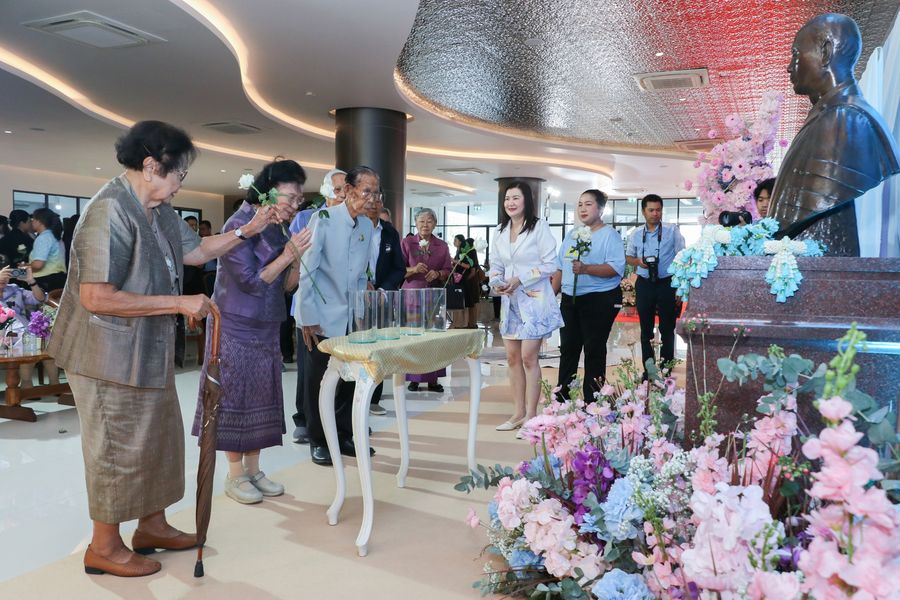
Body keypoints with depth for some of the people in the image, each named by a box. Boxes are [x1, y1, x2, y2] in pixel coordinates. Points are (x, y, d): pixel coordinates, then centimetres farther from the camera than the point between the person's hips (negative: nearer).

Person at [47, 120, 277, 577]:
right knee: (118, 450, 4)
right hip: (110, 356, -10)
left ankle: (153, 525, 37)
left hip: (149, 351, 10)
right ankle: (104, 547, 24)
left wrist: (247, 231, 12)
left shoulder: (159, 210, 5)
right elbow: (96, 298, -28)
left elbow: (195, 251, 20)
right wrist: (180, 304, -25)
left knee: (160, 438, 19)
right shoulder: (110, 212, -24)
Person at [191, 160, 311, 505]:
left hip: (267, 328, 7)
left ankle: (253, 469, 20)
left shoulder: (279, 230, 8)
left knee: (261, 397, 10)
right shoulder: (239, 226, -13)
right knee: (234, 398, 1)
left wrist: (296, 258, -10)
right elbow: (251, 281, -17)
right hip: (236, 327, -7)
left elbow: (288, 285, 7)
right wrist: (286, 255, -18)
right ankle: (235, 475, 13)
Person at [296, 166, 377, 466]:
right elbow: (307, 270, -13)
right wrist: (307, 317, -15)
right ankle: (318, 441, 18)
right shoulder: (323, 220, -11)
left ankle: (344, 435, 25)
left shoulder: (367, 225, 7)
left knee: (350, 378, 8)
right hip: (321, 318, -5)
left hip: (351, 318, 5)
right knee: (317, 380, 4)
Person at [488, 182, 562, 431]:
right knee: (512, 357, 8)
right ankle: (518, 413, 18)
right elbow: (495, 265, 13)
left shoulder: (539, 227, -6)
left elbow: (550, 264, -9)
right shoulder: (499, 231, 11)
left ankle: (531, 416, 4)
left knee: (529, 357, -6)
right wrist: (496, 282, -8)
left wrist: (520, 279, -16)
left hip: (533, 300, -6)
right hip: (509, 301, 6)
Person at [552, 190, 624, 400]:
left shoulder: (610, 235, -6)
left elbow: (617, 268, -19)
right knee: (568, 349, 10)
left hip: (599, 300, -6)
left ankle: (591, 401, 10)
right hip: (569, 300, 7)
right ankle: (561, 397, 20)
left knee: (594, 351, 1)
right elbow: (560, 267, 18)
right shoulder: (571, 235, 15)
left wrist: (586, 269, -29)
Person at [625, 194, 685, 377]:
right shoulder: (636, 234, 5)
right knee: (646, 328, 10)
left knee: (667, 328, 5)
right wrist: (639, 262, -10)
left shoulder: (672, 231, -4)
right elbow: (628, 257, 13)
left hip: (667, 283, -3)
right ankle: (648, 368, 21)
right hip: (644, 284, 3)